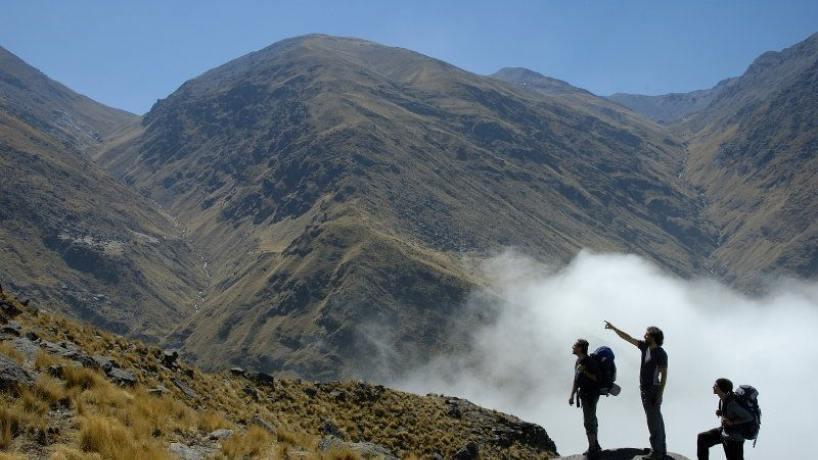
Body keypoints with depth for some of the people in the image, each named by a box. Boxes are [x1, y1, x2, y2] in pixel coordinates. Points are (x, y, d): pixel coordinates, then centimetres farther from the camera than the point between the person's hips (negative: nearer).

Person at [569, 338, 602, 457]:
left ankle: (592, 448, 2)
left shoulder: (590, 362, -20)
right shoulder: (578, 361, 8)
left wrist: (584, 372, -27)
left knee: (589, 421, -5)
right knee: (591, 420, 17)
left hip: (591, 394, -9)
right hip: (584, 393, 9)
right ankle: (595, 446, 28)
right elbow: (576, 379, 15)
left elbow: (596, 378, -15)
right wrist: (572, 395, 15)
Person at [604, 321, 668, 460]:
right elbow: (628, 338, 12)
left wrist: (660, 394, -20)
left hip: (653, 391, -8)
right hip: (645, 389, 8)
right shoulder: (645, 346, 3)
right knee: (656, 420, 14)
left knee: (654, 421, -5)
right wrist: (613, 328, 12)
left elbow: (664, 375, -18)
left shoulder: (660, 353, -18)